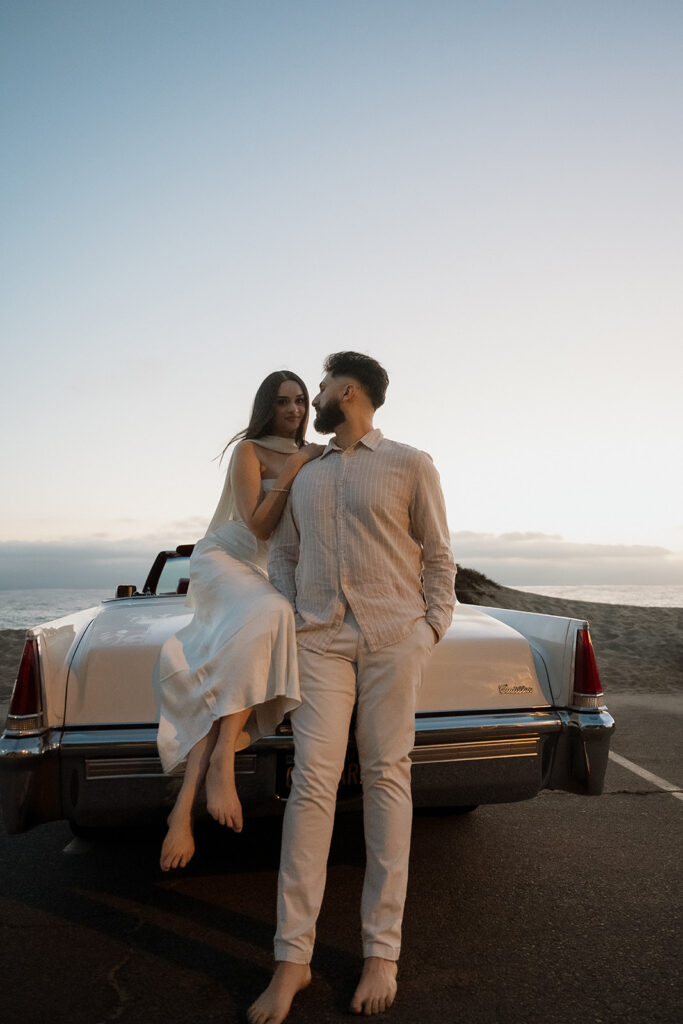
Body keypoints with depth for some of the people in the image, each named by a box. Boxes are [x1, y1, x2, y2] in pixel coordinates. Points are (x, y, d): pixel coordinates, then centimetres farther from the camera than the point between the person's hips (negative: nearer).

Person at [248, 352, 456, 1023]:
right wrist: (287, 617, 7)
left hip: (394, 637, -3)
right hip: (319, 637, 3)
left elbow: (437, 556, 5)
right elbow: (283, 552, 21)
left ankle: (381, 952, 12)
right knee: (312, 780, -4)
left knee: (386, 777, 1)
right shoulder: (306, 475, 18)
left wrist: (432, 628, -3)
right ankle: (292, 958, 5)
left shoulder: (410, 464, 5)